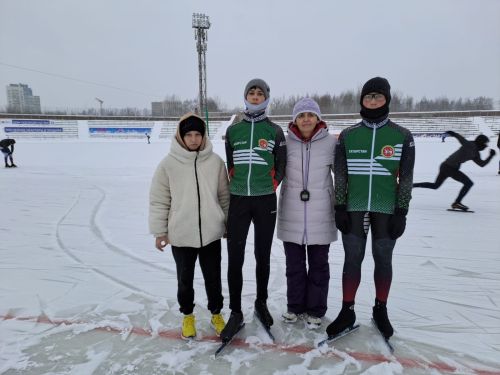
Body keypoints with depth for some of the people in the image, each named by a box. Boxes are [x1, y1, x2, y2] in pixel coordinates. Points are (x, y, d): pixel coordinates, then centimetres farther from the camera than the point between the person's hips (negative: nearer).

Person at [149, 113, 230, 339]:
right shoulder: (168, 164, -7)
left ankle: (216, 313, 39)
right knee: (185, 279, 17)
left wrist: (229, 223, 10)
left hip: (211, 233, 1)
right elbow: (159, 201, -1)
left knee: (213, 277, 15)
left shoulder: (215, 162, -3)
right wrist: (159, 231, 0)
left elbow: (224, 196, 6)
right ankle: (187, 315, 40)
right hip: (181, 235, -1)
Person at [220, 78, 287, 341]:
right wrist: (238, 185, 10)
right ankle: (236, 312, 15)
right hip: (237, 201, 1)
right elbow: (230, 165, 14)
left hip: (265, 201, -1)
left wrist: (268, 187, 2)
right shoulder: (233, 130, 7)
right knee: (234, 258, 0)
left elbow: (281, 166, 7)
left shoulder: (275, 131, 3)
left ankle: (261, 303, 31)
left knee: (263, 256, 10)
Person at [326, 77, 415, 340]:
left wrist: (401, 212, -3)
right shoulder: (348, 135, 3)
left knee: (383, 260, 11)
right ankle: (347, 312, 21)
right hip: (354, 209, 1)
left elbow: (406, 178, 1)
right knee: (352, 259, 7)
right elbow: (340, 175, 3)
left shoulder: (402, 136, 1)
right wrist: (340, 207, -1)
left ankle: (380, 311, 30)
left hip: (386, 210, 0)